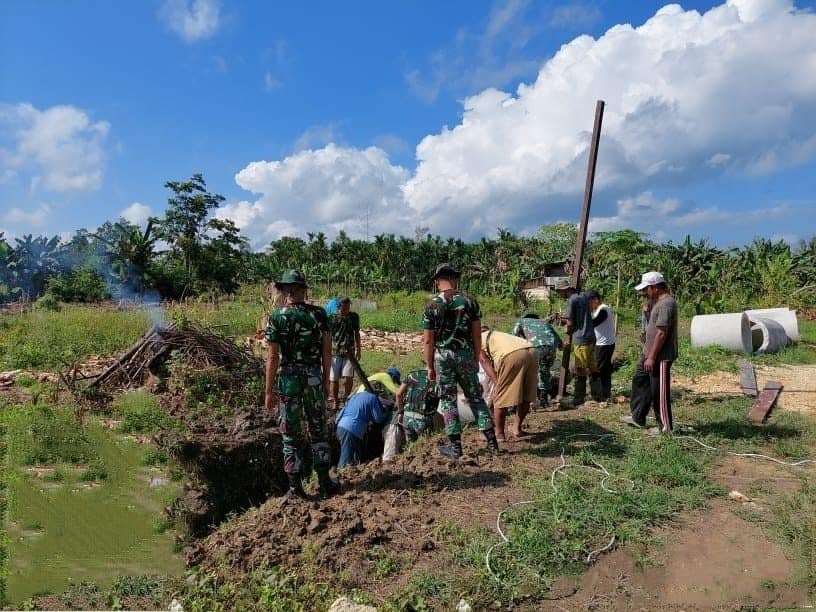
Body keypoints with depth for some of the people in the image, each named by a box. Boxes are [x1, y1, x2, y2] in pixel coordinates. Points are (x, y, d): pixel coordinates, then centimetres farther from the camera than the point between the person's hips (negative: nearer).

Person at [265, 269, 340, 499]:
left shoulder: (277, 317, -8)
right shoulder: (319, 314, 0)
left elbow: (272, 357, -9)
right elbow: (327, 351, 2)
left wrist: (269, 391, -3)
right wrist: (326, 381, 13)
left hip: (288, 379, -2)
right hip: (314, 379, 2)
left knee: (292, 436, 8)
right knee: (319, 431, 15)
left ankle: (295, 487, 15)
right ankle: (325, 483, 19)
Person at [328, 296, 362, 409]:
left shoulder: (354, 316, 6)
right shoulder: (332, 317, -2)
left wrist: (358, 350, 14)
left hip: (349, 351, 1)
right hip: (335, 351, -1)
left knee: (348, 376, -12)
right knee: (334, 378, 2)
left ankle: (346, 398, 10)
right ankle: (335, 401, 17)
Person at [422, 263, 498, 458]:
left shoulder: (432, 305, -4)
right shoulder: (469, 300, 1)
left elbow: (428, 340, -5)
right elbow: (477, 334, 2)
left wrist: (430, 366, 3)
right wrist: (476, 359, 12)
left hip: (443, 356, -2)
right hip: (466, 354, 2)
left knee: (448, 400, 8)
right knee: (475, 396, 13)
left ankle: (455, 445, 12)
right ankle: (491, 440, 13)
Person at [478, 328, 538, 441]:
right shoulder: (494, 335, 41)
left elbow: (485, 362, 5)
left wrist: (497, 384, -2)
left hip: (512, 355, -7)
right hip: (532, 352, 7)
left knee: (501, 397, 7)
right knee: (526, 396, 22)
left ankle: (499, 434, 17)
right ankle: (517, 428, 36)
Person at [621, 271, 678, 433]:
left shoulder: (666, 304, -21)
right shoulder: (659, 302, 12)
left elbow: (661, 333, -25)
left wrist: (651, 358, -23)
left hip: (660, 357, -11)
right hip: (650, 354, 11)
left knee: (659, 392, 0)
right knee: (639, 381, 18)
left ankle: (665, 427, 13)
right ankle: (638, 417, 29)